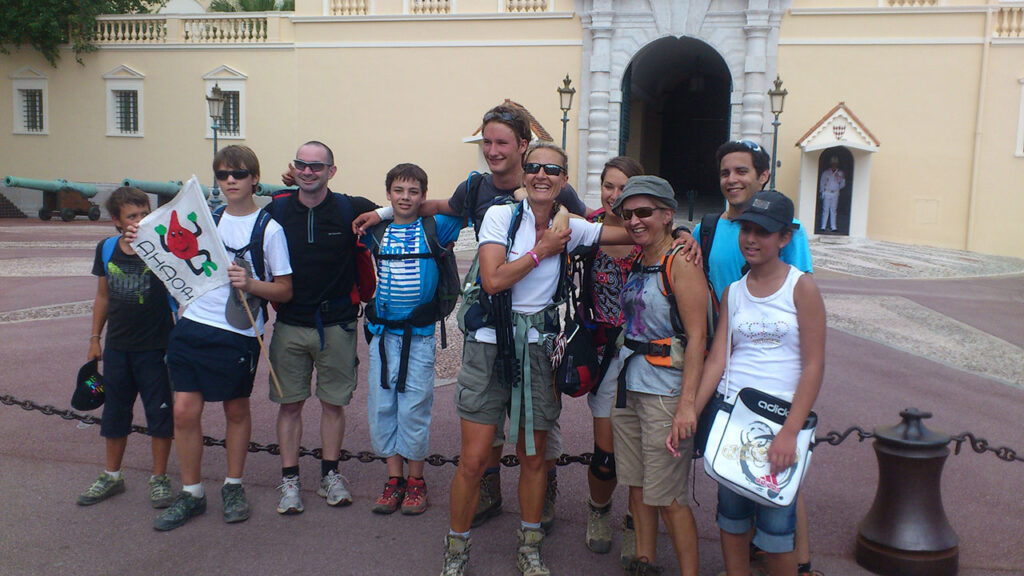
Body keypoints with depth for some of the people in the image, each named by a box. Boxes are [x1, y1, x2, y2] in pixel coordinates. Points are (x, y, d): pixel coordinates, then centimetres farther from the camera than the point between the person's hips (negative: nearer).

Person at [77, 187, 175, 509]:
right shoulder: (106, 250, 3)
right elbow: (103, 297, 12)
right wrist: (95, 338, 13)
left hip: (155, 347, -4)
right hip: (117, 346, 4)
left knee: (159, 413, 4)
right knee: (115, 412, 15)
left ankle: (159, 479, 20)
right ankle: (112, 477, 32)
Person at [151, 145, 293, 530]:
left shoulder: (269, 228, -3)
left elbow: (285, 291, -3)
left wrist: (249, 284, -20)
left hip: (238, 333, -4)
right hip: (192, 325, 4)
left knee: (236, 410, 10)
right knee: (185, 410, 1)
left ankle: (233, 486, 29)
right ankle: (191, 493, 17)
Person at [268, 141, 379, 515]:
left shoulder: (352, 210, -4)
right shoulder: (276, 211, 2)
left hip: (337, 325, -1)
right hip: (289, 324, 1)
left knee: (333, 403, 9)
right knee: (290, 403, 7)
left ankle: (330, 476, 24)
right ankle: (290, 480, 18)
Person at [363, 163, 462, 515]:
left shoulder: (434, 228, 1)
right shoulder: (376, 230, 9)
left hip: (419, 333, -3)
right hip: (382, 331, 3)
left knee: (414, 407, 0)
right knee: (381, 406, 5)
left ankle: (416, 482, 15)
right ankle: (394, 479, 18)